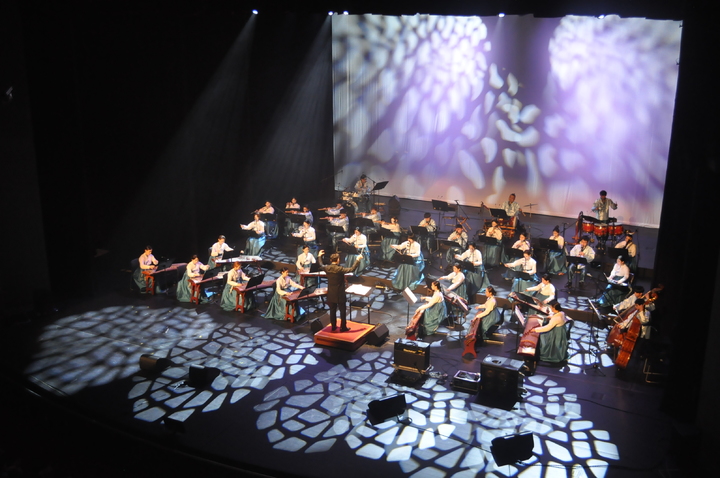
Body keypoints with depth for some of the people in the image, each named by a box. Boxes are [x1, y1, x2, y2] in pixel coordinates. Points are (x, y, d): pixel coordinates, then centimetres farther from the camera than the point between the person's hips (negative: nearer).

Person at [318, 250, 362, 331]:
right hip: (340, 294, -5)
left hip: (331, 294, 5)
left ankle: (333, 326, 23)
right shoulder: (340, 269, -21)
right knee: (343, 311, 7)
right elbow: (352, 269, -24)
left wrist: (319, 256, 32)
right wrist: (357, 260, -15)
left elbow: (321, 266, 18)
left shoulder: (327, 268, -5)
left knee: (332, 311, 15)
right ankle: (343, 327, 12)